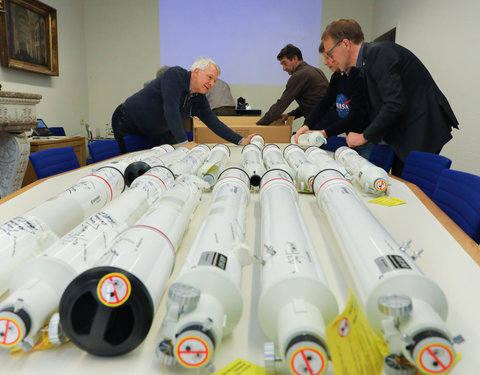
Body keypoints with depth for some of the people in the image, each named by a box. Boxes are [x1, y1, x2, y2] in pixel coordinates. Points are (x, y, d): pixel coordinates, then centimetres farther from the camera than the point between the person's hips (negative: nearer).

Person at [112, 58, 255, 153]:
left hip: (157, 133, 7)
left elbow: (214, 122, -2)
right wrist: (184, 142, -36)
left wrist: (241, 141, -12)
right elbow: (170, 109, -33)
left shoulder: (199, 99, -2)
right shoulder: (175, 75, -24)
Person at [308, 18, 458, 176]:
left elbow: (395, 104, -25)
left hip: (424, 131, -9)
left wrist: (364, 136, -13)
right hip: (408, 131, 9)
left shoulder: (379, 53, -16)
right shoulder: (369, 58, 13)